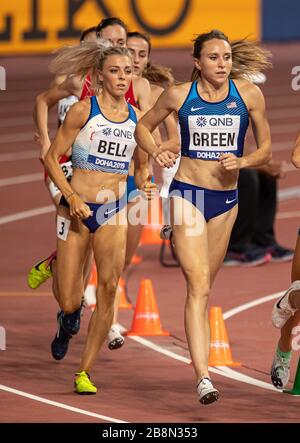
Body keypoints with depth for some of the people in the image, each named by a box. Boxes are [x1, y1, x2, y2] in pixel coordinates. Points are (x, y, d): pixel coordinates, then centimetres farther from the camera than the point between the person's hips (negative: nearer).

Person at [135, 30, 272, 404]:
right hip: (187, 194, -3)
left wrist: (242, 162, -13)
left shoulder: (249, 95, -1)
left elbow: (266, 149, 7)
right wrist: (156, 152, -8)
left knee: (203, 285, 15)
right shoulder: (179, 95, -3)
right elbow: (143, 127, 12)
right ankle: (203, 377, -23)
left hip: (226, 198, 3)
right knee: (199, 286, -15)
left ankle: (197, 355, 36)